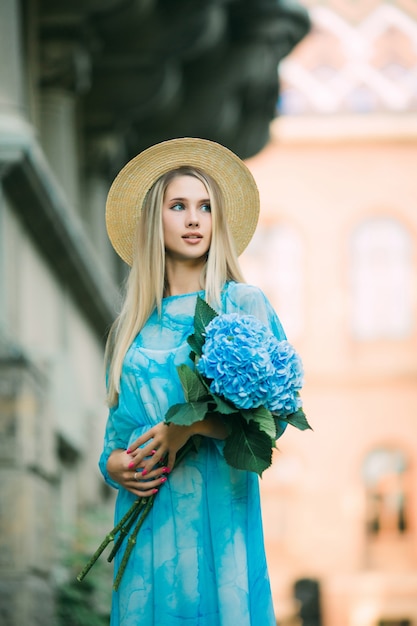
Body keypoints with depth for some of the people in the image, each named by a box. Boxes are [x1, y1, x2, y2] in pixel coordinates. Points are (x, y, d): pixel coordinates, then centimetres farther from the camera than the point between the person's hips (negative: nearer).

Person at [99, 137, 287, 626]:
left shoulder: (244, 305, 3)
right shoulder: (132, 325, 15)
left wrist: (189, 426, -17)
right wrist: (115, 465, -4)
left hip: (216, 509, -3)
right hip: (145, 515, 3)